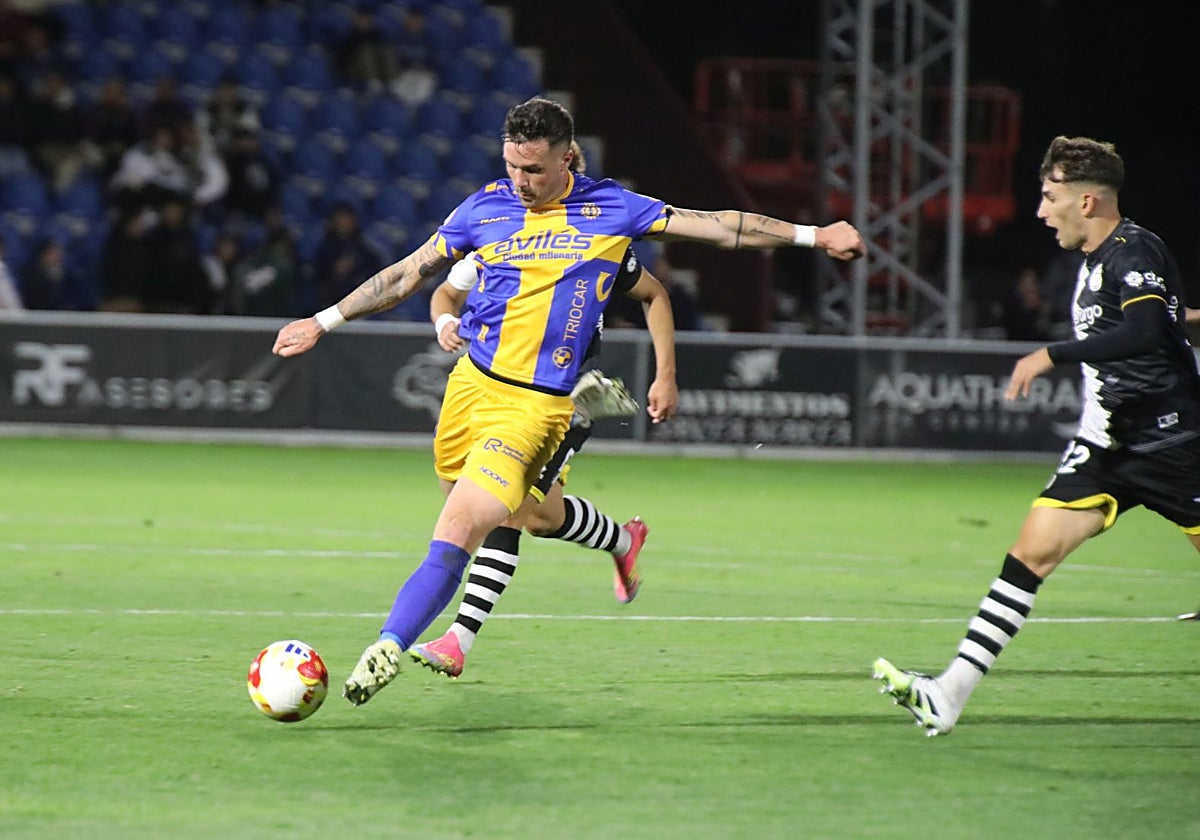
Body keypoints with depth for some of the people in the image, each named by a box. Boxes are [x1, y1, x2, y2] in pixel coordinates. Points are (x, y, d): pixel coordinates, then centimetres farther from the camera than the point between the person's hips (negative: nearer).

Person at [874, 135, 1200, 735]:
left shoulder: (1135, 251, -15)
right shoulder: (1094, 261, 13)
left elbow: (1145, 331, -31)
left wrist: (1050, 356, -29)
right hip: (1108, 447, 8)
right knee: (1034, 548, -5)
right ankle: (950, 693, -12)